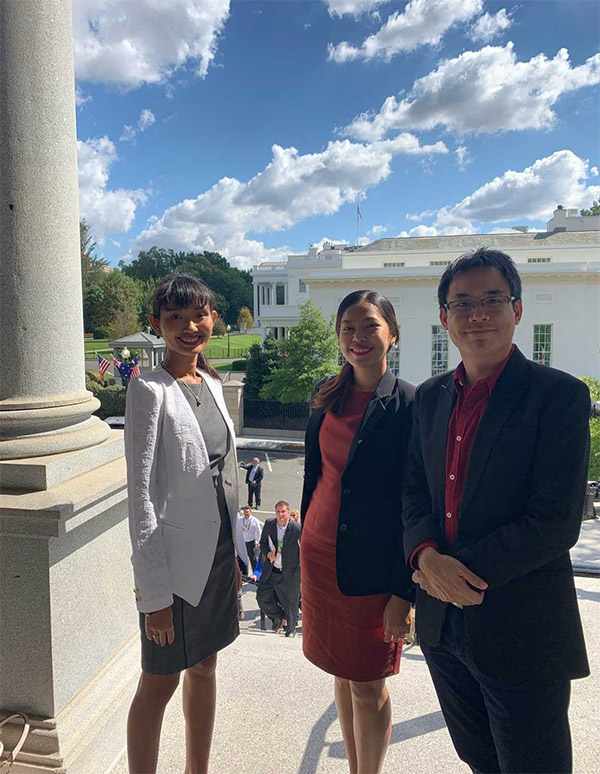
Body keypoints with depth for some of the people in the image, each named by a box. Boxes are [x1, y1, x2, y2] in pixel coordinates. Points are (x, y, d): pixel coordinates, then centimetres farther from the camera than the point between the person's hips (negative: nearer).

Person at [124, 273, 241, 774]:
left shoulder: (211, 383, 6)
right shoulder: (149, 390, -15)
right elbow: (142, 495, -17)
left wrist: (235, 554, 14)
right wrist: (153, 592, -16)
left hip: (218, 552, 7)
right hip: (177, 559, -7)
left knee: (205, 668, 21)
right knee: (160, 683, 9)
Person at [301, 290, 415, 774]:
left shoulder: (409, 404, -13)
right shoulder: (327, 397, 2)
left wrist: (404, 592, -14)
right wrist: (308, 543, 16)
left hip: (375, 566, -5)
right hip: (321, 556, 5)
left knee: (368, 685, 10)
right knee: (342, 674, 20)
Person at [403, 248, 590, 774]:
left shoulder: (560, 395, -13)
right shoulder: (430, 397, 5)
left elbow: (556, 523, -18)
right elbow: (416, 491, 7)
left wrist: (462, 570, -17)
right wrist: (426, 555, -13)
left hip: (522, 631, -5)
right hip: (443, 623, 6)